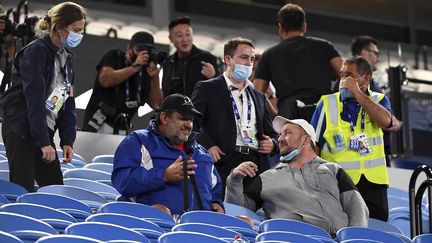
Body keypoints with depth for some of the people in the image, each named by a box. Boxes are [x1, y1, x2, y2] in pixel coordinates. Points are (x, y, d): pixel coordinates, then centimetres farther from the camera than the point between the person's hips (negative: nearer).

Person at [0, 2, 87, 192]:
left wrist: (67, 140, 5)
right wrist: (44, 142, -21)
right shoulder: (36, 52, -12)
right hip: (21, 129, -8)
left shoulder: (67, 58, 14)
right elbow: (34, 99, -18)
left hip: (44, 129, 8)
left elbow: (68, 102, 15)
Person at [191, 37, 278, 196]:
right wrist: (207, 146, -15)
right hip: (224, 163, -5)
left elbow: (270, 133, 31)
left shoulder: (259, 97, 26)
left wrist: (272, 143, 9)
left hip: (257, 164, 5)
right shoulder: (207, 89, 8)